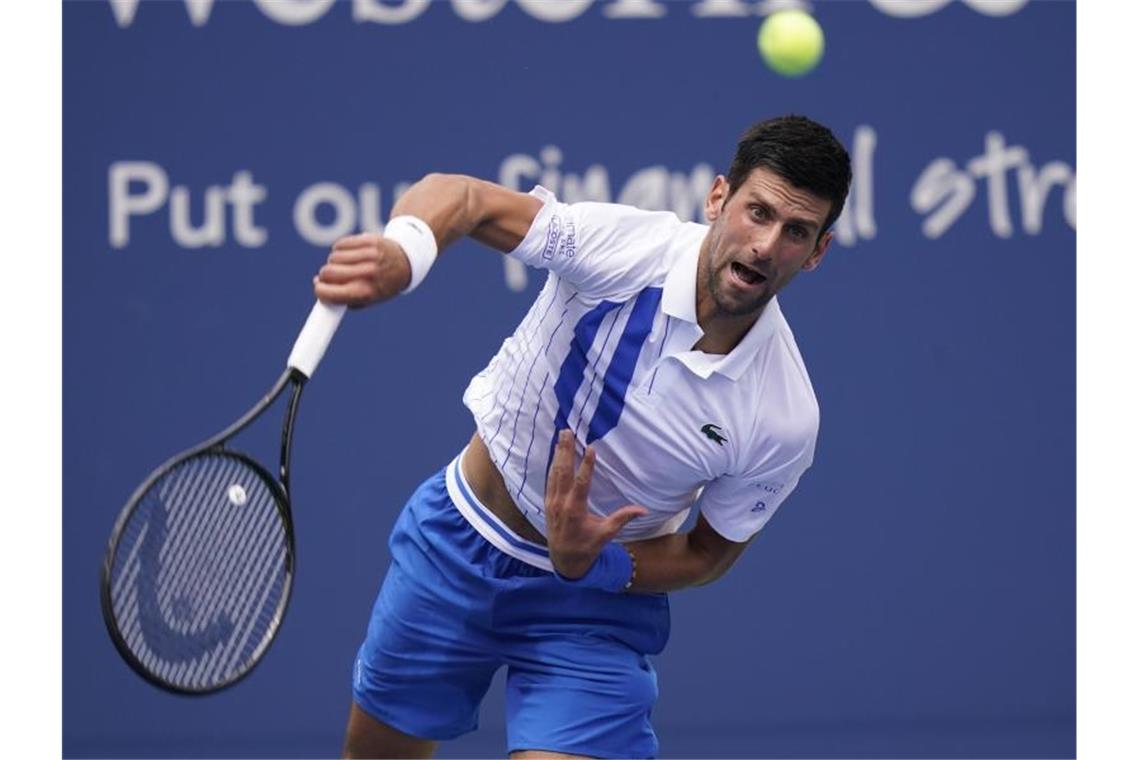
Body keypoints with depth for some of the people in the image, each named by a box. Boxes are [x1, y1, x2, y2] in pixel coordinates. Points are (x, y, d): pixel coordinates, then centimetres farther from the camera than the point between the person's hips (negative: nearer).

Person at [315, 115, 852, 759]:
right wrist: (402, 249, -48)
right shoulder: (623, 247, -26)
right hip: (458, 539, 1)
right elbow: (462, 196, -24)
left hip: (597, 597, -1)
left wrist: (593, 565, -26)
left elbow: (709, 553, -8)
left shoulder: (784, 419, -23)